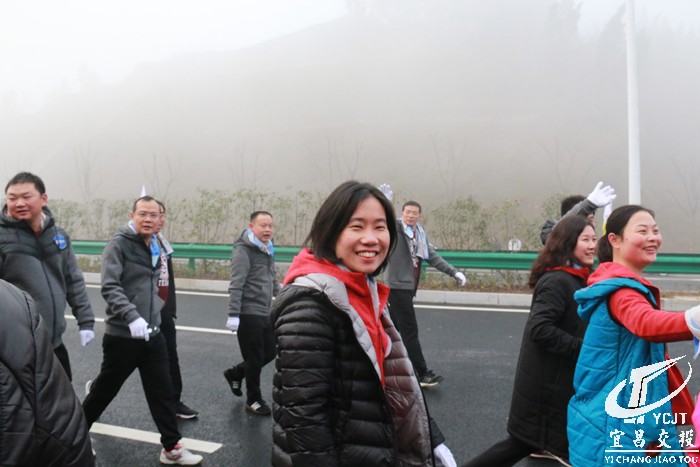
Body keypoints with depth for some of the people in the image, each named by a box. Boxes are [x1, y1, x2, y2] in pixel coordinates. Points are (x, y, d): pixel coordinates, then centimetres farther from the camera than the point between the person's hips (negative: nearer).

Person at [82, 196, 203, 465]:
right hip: (122, 335, -5)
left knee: (162, 391, 7)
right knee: (105, 388, 12)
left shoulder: (155, 248, 9)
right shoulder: (119, 244, -11)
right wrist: (132, 317, -32)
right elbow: (109, 287, -21)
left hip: (152, 334, 6)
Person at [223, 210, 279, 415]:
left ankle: (235, 373, 36)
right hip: (248, 314, -8)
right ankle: (253, 400, 22)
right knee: (255, 358, 3)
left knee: (270, 353, 15)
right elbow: (236, 286, -20)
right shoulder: (243, 251, -14)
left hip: (264, 313, 9)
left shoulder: (267, 251, 13)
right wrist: (233, 315, -24)